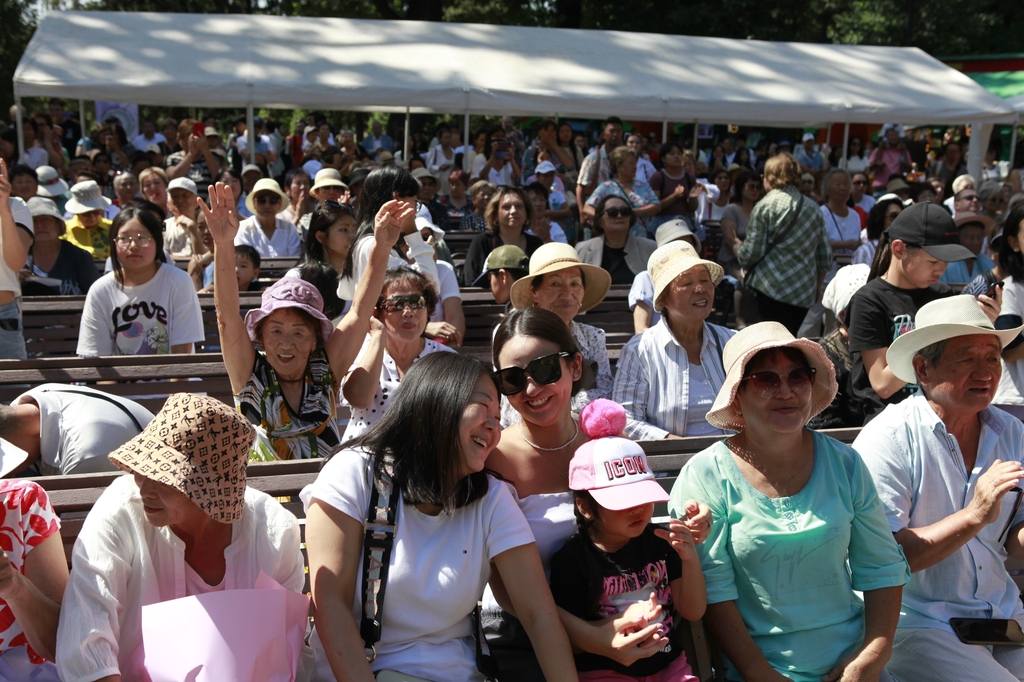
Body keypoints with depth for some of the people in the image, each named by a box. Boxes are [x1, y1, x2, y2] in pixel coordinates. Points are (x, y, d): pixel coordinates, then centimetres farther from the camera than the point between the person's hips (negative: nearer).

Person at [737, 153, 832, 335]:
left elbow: (752, 253, -10)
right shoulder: (813, 208, 13)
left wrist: (738, 250, 12)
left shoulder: (765, 206, -5)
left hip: (772, 289, -6)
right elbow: (825, 258, 14)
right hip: (805, 292, 6)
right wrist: (817, 286, 27)